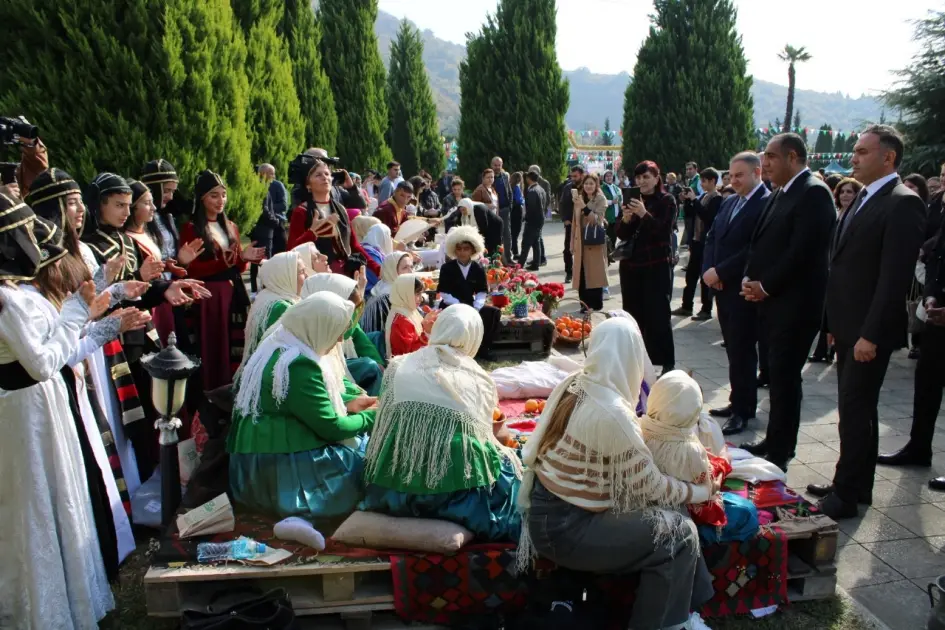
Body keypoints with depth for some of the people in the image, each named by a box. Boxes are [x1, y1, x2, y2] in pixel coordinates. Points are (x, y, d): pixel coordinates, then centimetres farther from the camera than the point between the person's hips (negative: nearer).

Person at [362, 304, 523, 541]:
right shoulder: (478, 380, -2)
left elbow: (382, 425, 7)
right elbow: (482, 435, 3)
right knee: (508, 462, 24)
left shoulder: (399, 366, 2)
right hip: (456, 494, -3)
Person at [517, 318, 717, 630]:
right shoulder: (612, 413, -26)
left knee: (671, 508, 10)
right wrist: (703, 491, 1)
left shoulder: (574, 384, -2)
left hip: (549, 507, 9)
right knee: (679, 534, -4)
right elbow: (651, 486, -14)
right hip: (563, 527, -8)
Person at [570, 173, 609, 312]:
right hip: (581, 242, 5)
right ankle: (585, 302, 10)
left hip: (595, 242, -5)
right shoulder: (579, 199, 13)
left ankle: (597, 303, 7)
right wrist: (572, 242, 11)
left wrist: (584, 207, -23)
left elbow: (597, 219, -14)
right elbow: (575, 222, 14)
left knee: (595, 273, -1)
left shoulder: (601, 199, -3)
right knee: (582, 273, 3)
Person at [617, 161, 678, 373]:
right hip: (631, 265, 4)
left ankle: (667, 363, 3)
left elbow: (664, 231, -13)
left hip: (657, 266, -4)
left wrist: (644, 215, -27)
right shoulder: (632, 199, 11)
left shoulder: (666, 200, -1)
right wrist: (625, 219, -15)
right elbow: (621, 234, 5)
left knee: (658, 315, -4)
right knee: (633, 315, 3)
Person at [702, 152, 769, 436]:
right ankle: (740, 402, 24)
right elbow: (711, 239, 14)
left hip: (744, 290, -8)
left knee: (742, 351, -2)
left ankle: (743, 410, 8)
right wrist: (708, 270, -3)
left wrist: (720, 272, -17)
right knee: (734, 349, 13)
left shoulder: (767, 204, -12)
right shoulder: (729, 203, 15)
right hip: (723, 287, 8)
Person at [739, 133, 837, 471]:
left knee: (785, 377, -2)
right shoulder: (780, 195, 16)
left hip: (795, 304, -8)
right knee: (777, 375, 13)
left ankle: (780, 453, 8)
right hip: (771, 300, 8)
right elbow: (761, 241, 18)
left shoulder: (814, 193, -13)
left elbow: (802, 251, -20)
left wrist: (765, 286, -13)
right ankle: (774, 442, 23)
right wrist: (750, 277, 2)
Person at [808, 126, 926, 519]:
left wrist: (870, 334, -21)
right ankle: (856, 487, 27)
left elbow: (895, 276, -20)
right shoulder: (863, 200, 15)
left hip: (869, 330, -9)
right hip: (849, 327, 9)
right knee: (856, 409, 16)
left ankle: (846, 495, 7)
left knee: (855, 412, -3)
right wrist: (835, 323, 14)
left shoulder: (903, 204, -14)